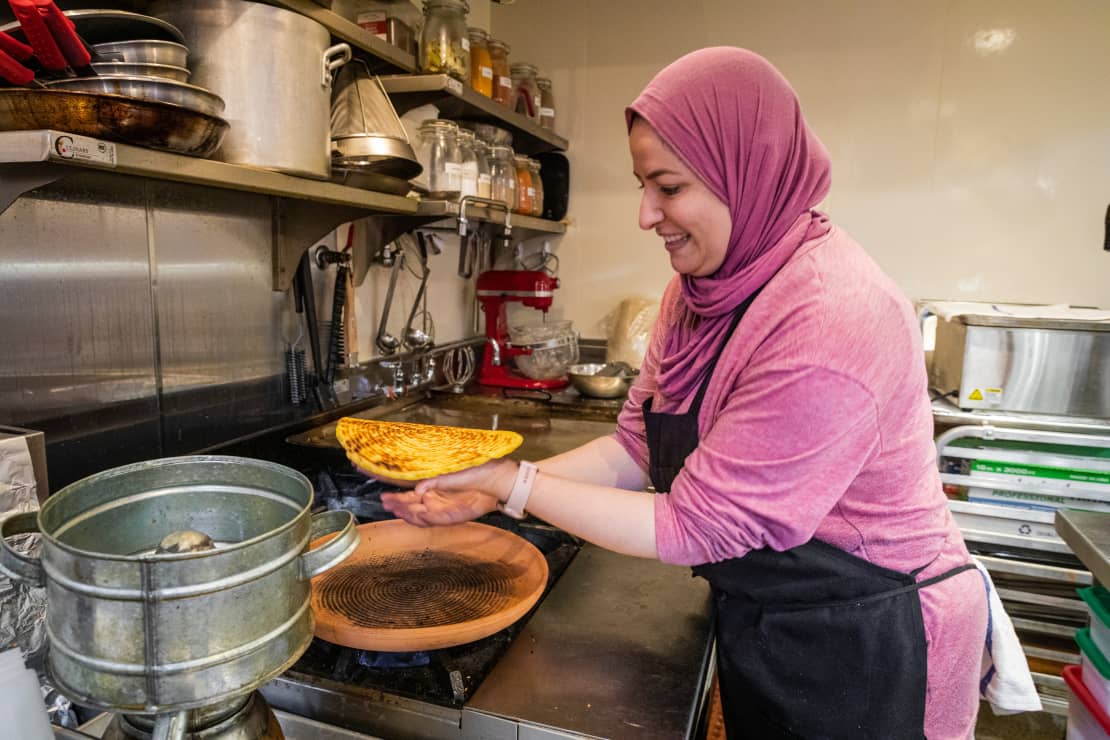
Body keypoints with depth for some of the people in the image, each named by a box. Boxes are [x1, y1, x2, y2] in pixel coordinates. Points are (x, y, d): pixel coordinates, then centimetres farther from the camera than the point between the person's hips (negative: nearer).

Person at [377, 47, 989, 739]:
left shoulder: (830, 324, -32)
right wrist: (491, 491, -13)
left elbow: (692, 527, -26)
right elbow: (636, 448, -3)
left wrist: (513, 482, -22)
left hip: (862, 655, -7)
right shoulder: (700, 289, -4)